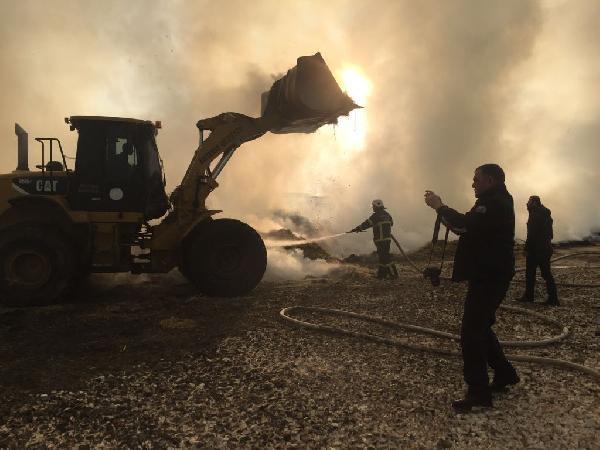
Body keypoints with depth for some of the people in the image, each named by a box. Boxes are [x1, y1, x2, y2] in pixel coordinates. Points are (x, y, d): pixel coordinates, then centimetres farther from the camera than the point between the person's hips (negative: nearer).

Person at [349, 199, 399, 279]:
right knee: (382, 257, 13)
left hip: (380, 239, -9)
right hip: (387, 238, 9)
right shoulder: (386, 214, 12)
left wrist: (355, 229, -13)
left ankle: (393, 274, -3)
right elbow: (391, 223, 29)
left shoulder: (376, 215, -13)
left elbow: (366, 224, -16)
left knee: (384, 258, -4)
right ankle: (381, 275, 16)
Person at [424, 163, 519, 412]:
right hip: (488, 276, 11)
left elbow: (464, 225, -30)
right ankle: (505, 374, 31)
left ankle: (478, 392, -2)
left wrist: (439, 206, -17)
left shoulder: (495, 203, -17)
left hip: (488, 278, -11)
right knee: (480, 328, 19)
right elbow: (468, 227, 15)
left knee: (472, 332, -9)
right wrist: (442, 208, 4)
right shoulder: (496, 202, 18)